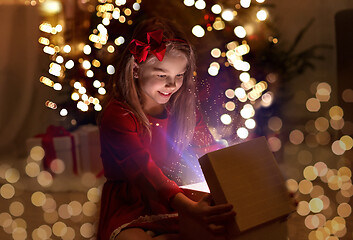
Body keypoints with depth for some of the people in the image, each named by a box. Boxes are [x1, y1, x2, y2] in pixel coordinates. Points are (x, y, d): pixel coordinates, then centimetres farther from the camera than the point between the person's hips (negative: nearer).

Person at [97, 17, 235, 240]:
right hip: (129, 205, -6)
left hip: (174, 194, 6)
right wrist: (191, 209, -46)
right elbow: (144, 171, -31)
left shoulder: (182, 105, 3)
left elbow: (211, 149, 5)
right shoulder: (117, 115, -18)